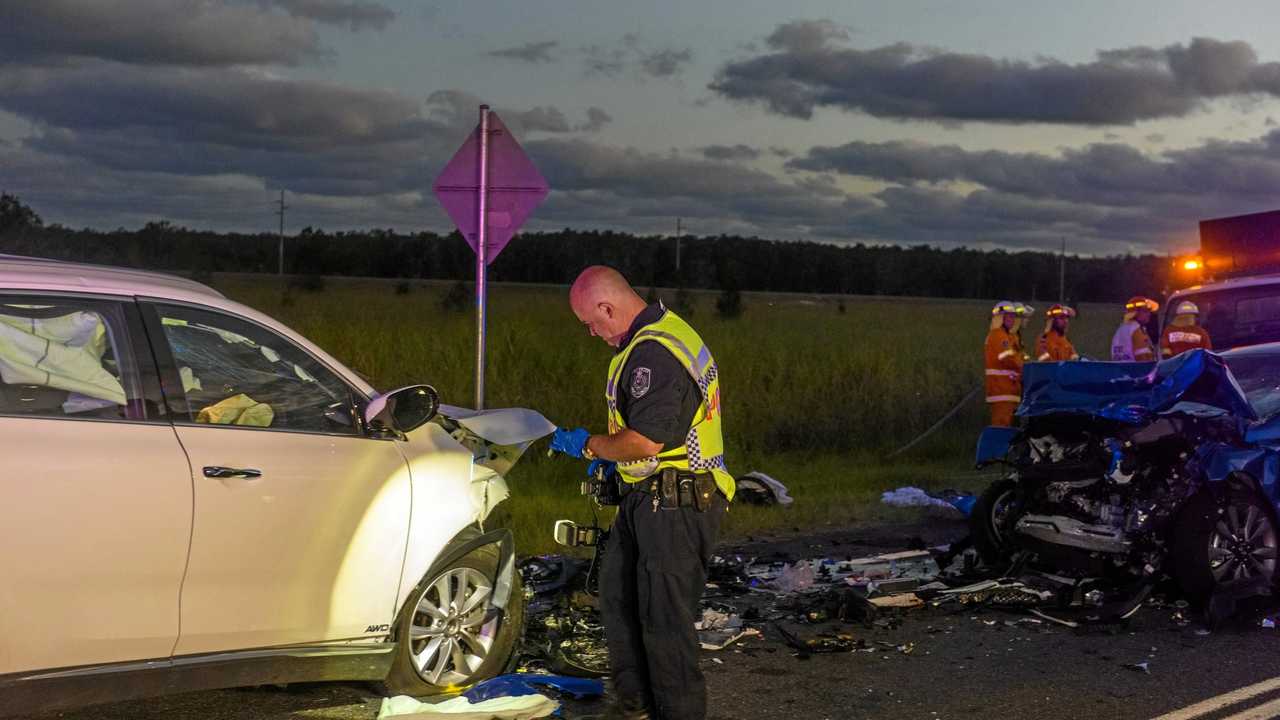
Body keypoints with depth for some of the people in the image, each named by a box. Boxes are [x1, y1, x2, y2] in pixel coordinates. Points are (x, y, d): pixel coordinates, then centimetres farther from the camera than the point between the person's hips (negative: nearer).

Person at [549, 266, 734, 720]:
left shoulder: (655, 353, -22)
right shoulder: (662, 333, 13)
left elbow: (646, 440, -27)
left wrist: (589, 445, -12)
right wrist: (613, 457, 16)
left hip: (673, 505, -11)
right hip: (649, 497, 11)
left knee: (665, 617, -4)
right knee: (618, 596, 20)